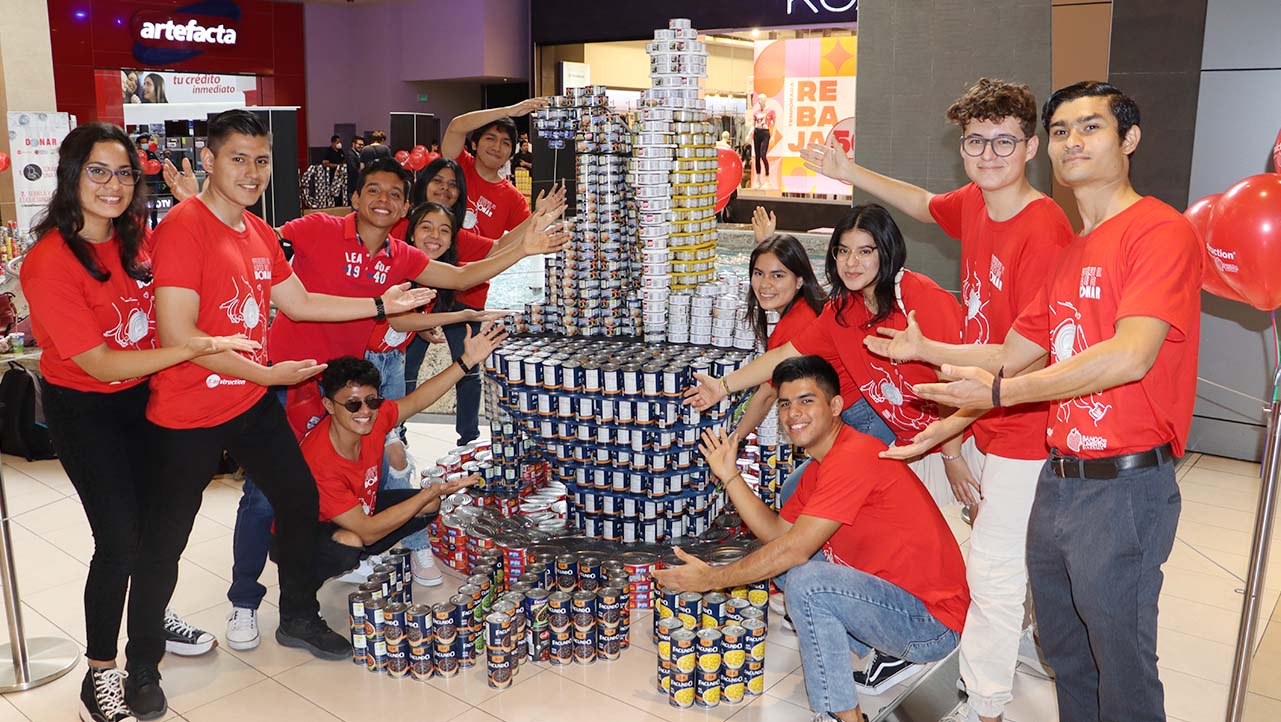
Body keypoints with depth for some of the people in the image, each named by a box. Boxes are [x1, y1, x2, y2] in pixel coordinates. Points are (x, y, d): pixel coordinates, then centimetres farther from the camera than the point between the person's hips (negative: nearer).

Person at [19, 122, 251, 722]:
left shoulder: (138, 240, -4)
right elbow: (99, 364, -26)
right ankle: (100, 673, 15)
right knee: (119, 537, -4)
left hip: (141, 397, 6)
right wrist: (196, 346, -34)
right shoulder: (49, 263, -24)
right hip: (83, 410, -6)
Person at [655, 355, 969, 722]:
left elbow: (794, 549, -23)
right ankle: (879, 649, 8)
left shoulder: (854, 457, -21)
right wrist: (730, 475, 3)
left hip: (933, 623, -10)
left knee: (805, 581, -27)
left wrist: (710, 578, -15)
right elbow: (777, 533, 9)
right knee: (780, 564, 9)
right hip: (891, 591, 10)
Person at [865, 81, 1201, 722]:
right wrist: (928, 349, 16)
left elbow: (1131, 355, -25)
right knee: (1062, 652, 21)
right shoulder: (1070, 254, 16)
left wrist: (999, 391, -25)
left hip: (1122, 485, -8)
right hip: (1058, 478, 8)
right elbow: (1015, 354, 19)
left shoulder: (1162, 231, -11)